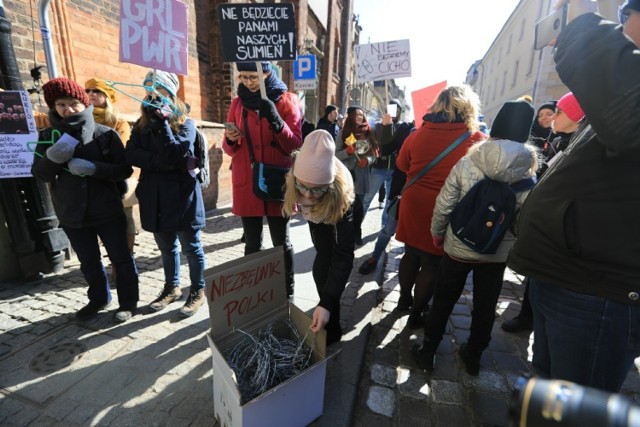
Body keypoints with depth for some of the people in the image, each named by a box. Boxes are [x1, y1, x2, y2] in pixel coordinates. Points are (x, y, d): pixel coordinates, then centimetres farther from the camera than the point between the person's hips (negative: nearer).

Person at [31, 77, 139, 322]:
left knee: (120, 258, 7)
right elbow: (39, 175, 0)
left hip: (108, 211, -3)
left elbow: (125, 170, -10)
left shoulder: (105, 134, -6)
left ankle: (128, 302, 24)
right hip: (72, 215, 4)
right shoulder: (49, 136, 3)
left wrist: (93, 167, -25)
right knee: (89, 262, 18)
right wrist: (52, 158, -19)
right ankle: (99, 299, 39)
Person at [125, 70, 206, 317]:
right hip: (155, 197, 5)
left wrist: (162, 122, -18)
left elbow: (175, 155, -19)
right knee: (166, 248, 17)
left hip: (182, 196, -5)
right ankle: (171, 287, 35)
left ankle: (197, 291, 21)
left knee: (191, 247, 5)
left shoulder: (185, 124, -4)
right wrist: (161, 162, -17)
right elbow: (130, 155, -4)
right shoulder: (141, 125, 11)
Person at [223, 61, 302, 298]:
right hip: (246, 185, 3)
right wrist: (230, 140, -10)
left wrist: (276, 121, -21)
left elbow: (295, 145, -6)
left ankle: (287, 292, 23)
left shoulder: (286, 100, 1)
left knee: (281, 243, 7)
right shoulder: (237, 103, 11)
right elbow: (230, 149, 12)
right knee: (252, 244, 11)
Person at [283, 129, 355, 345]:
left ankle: (330, 332, 8)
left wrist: (327, 302, -53)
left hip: (337, 221, -4)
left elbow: (344, 255, -47)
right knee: (323, 266, 16)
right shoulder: (297, 179, -36)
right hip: (317, 217, 5)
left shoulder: (342, 196, -47)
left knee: (324, 268, -13)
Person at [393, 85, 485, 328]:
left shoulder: (418, 134, -3)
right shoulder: (476, 139, -10)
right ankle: (417, 312, 25)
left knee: (411, 254, 19)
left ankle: (404, 299, 37)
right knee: (432, 262, 11)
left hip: (414, 206, 3)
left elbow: (401, 165, 11)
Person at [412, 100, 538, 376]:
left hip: (459, 247, -1)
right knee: (485, 307, 20)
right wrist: (513, 241, 11)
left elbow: (443, 205, -11)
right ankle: (473, 357, 38)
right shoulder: (529, 171, -10)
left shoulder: (467, 163, -14)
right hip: (498, 252, 2)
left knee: (442, 302, 14)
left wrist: (437, 233, 5)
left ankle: (427, 352, 29)